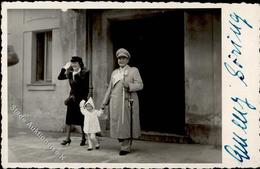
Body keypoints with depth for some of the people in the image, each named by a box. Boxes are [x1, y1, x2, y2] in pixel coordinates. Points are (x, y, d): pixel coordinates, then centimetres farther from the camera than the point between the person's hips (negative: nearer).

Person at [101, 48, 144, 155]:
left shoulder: (134, 70, 5)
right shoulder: (114, 72, 18)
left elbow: (140, 85, -4)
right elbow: (110, 89, 19)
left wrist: (129, 86, -22)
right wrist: (104, 103, 16)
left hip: (128, 102, -4)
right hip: (115, 103, 4)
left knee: (126, 124, -2)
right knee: (117, 124, 4)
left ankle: (125, 148, 10)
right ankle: (124, 144, 22)